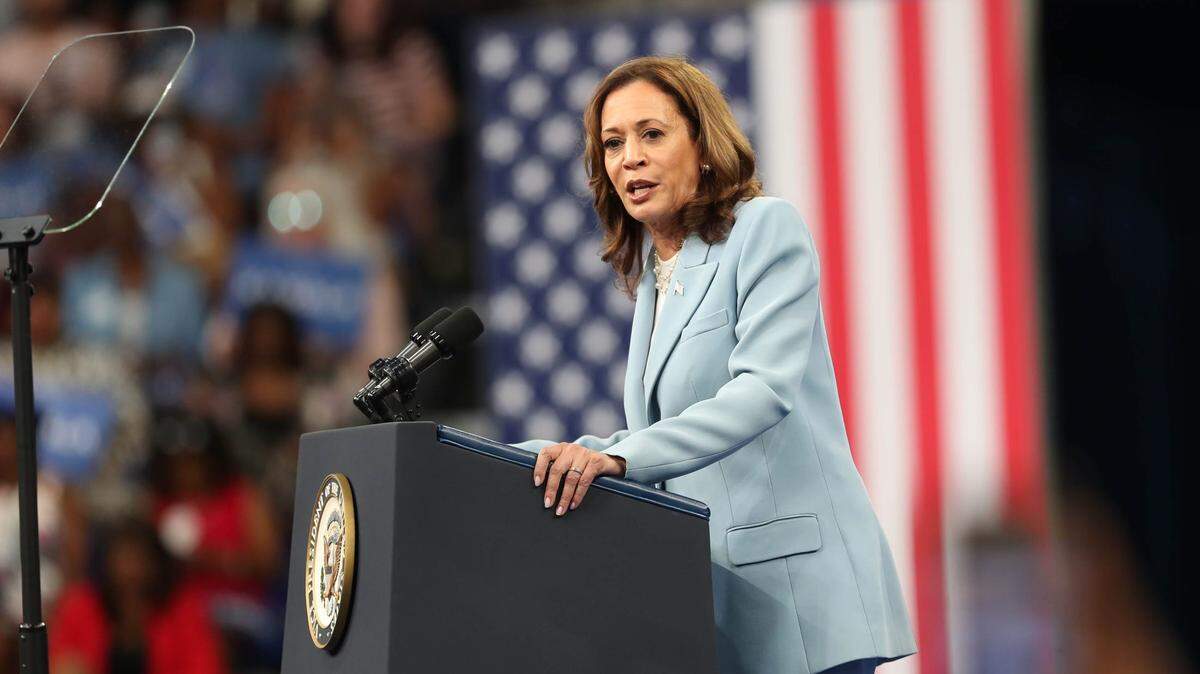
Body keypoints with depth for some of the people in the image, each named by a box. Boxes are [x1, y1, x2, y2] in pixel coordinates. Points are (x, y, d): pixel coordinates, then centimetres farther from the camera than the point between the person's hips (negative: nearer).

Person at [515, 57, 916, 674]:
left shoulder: (766, 227, -4)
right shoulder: (653, 275, 19)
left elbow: (766, 389, -18)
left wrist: (619, 458, -28)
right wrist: (517, 459, 10)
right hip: (710, 596, 7)